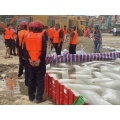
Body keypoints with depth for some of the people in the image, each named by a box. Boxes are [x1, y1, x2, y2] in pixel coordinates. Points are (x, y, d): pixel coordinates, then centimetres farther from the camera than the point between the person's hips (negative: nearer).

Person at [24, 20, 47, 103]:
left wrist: (29, 59, -1)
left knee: (31, 79, 14)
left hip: (31, 61, 5)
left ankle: (31, 96, 22)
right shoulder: (42, 37, -8)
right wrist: (39, 59, -13)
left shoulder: (28, 36, 6)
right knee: (40, 80, 2)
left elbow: (26, 49, 3)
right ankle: (39, 98, 4)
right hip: (40, 62, -5)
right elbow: (44, 50, -17)